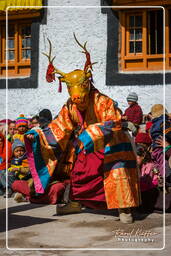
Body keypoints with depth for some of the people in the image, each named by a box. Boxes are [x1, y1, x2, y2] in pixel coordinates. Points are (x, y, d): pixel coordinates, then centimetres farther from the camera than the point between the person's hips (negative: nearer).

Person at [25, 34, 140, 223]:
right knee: (78, 172, 13)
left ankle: (124, 209, -9)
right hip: (86, 145, 6)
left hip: (109, 145, -6)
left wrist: (90, 135, -41)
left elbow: (113, 123, -31)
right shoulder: (70, 107, -6)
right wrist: (37, 135, -13)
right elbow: (59, 128, -1)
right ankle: (75, 203, 32)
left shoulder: (103, 102, -25)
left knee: (117, 173, -16)